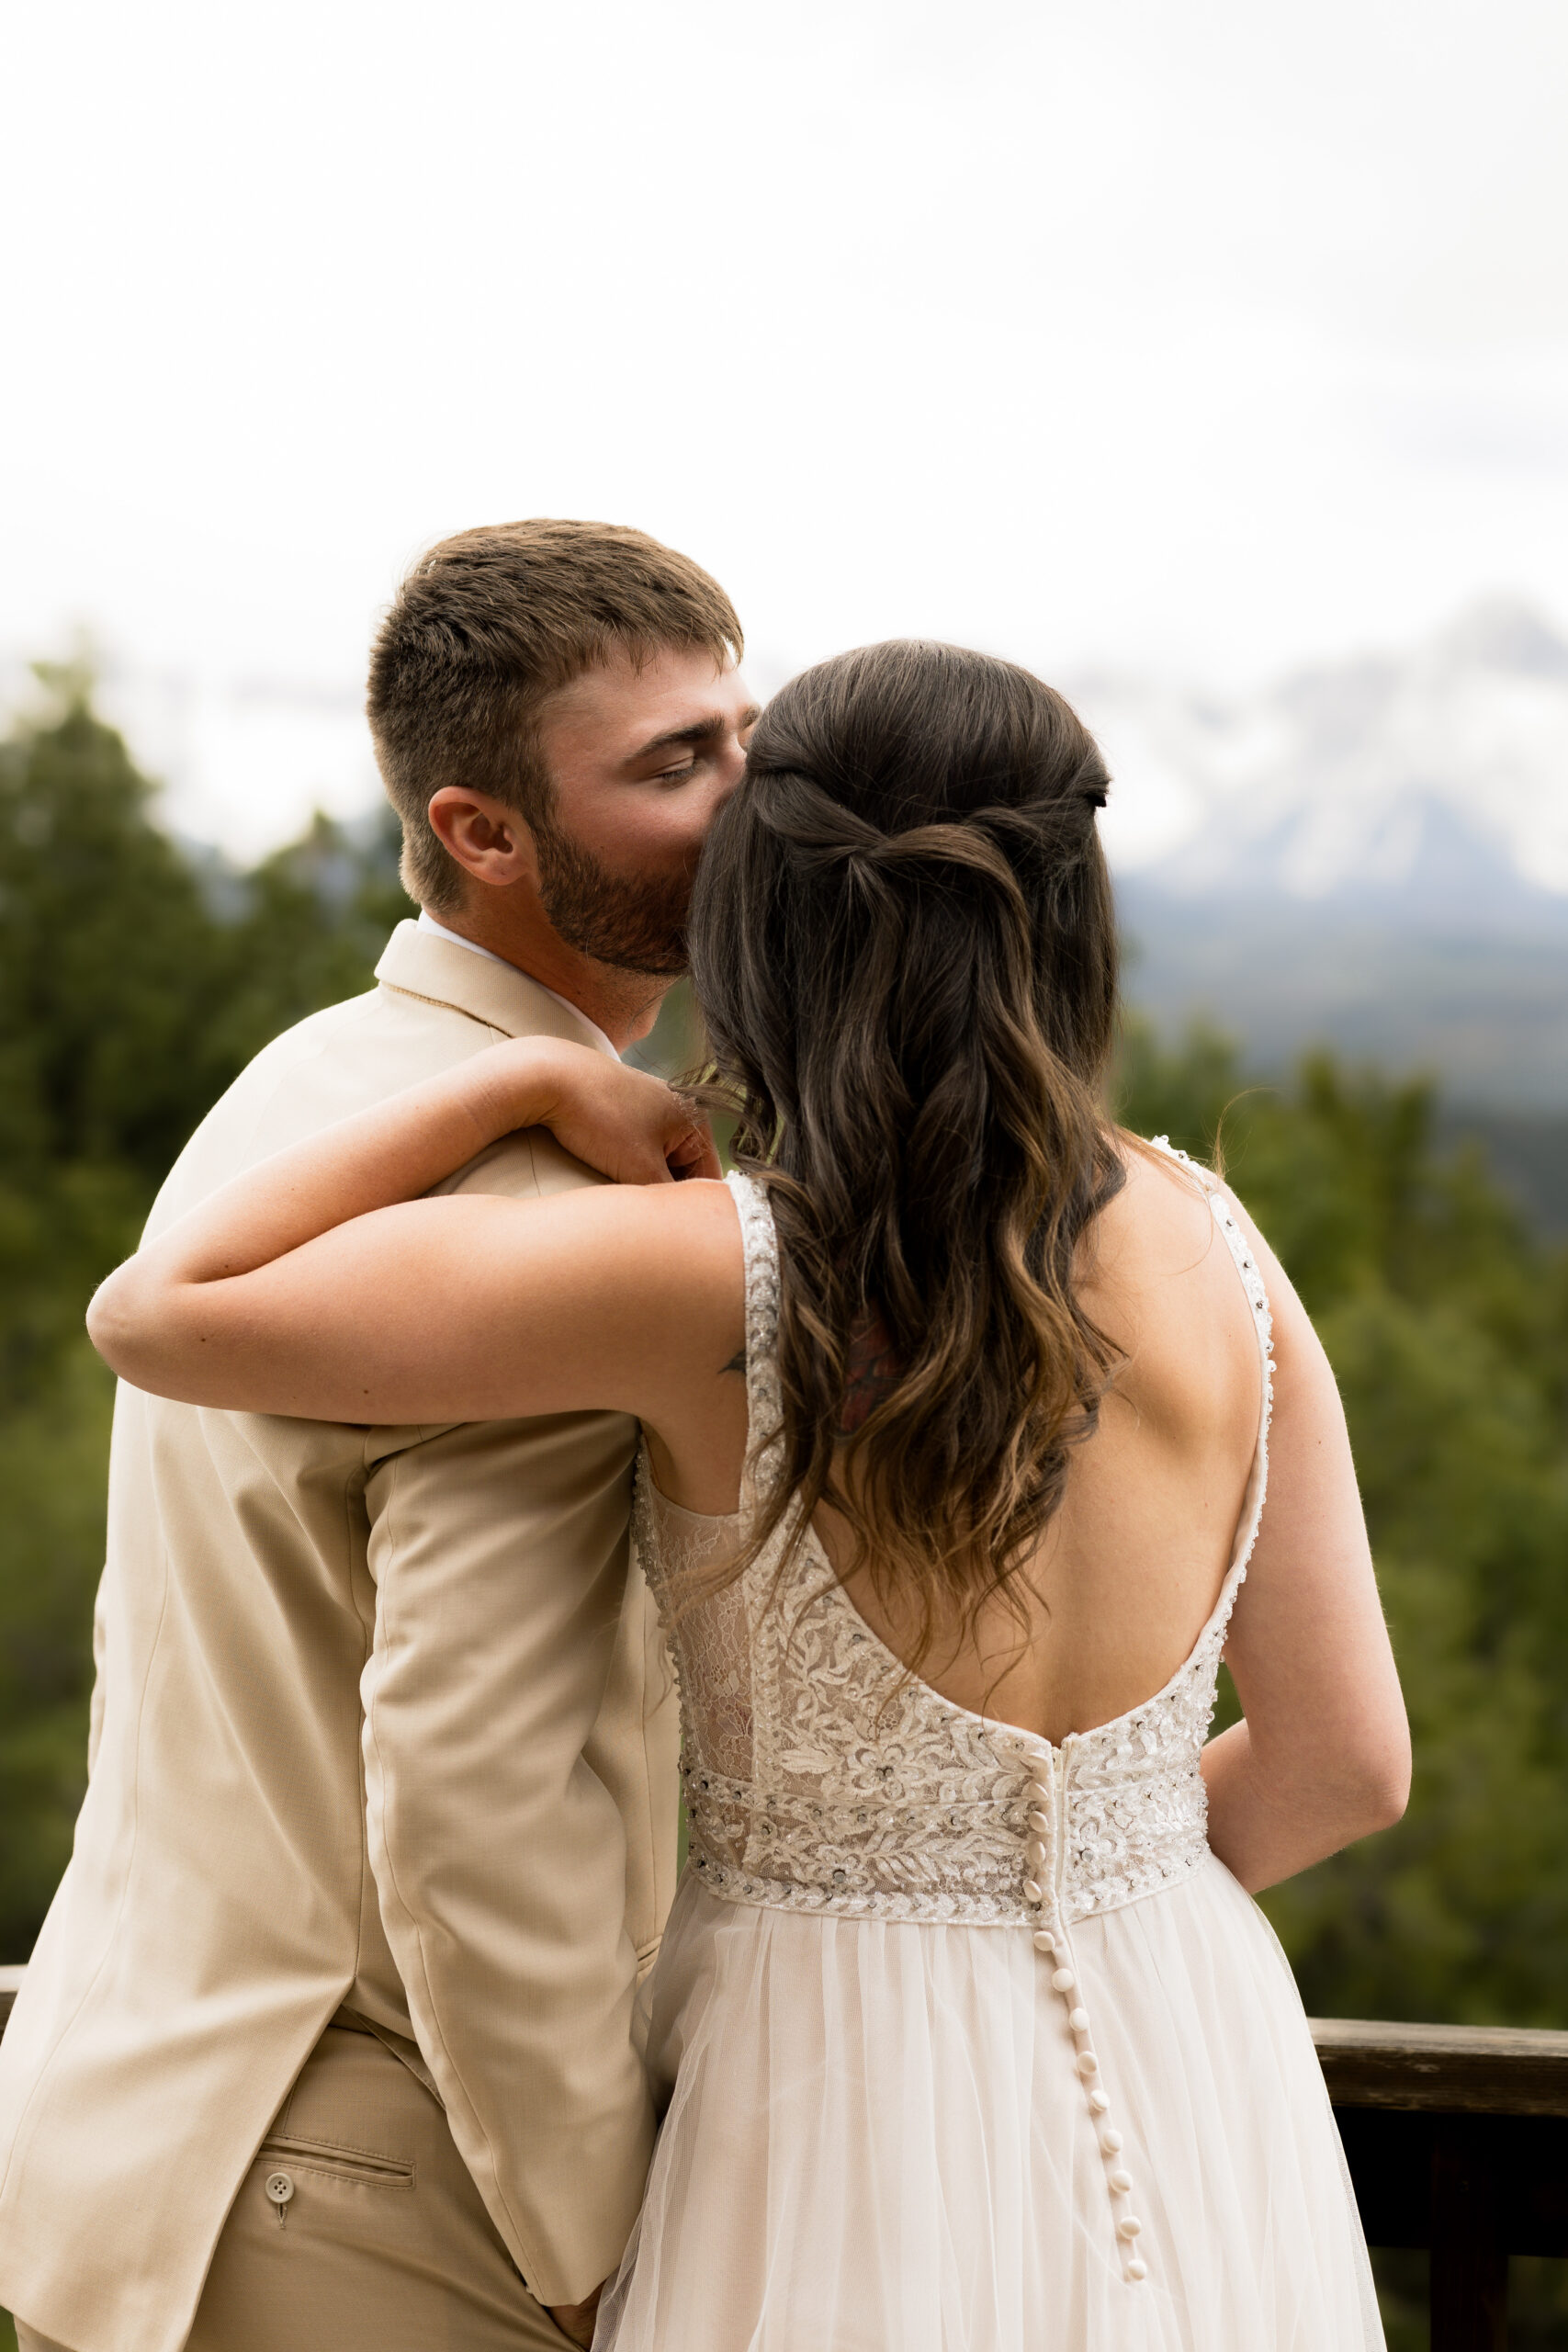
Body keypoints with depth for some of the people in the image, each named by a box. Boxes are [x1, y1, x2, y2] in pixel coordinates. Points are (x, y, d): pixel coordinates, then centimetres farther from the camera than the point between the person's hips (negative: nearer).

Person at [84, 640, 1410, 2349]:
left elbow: (158, 1312, -16)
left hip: (856, 2113, -3)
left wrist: (530, 1078, -8)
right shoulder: (1208, 1247, -7)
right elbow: (1345, 1760, -1)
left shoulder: (718, 1277, -19)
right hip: (1193, 2096, 4)